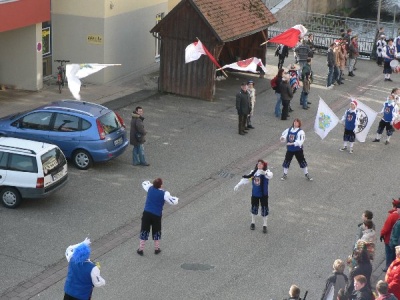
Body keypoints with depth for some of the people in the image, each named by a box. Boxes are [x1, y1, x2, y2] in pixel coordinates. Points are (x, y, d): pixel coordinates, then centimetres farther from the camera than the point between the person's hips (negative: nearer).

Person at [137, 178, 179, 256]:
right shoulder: (164, 194, -11)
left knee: (144, 231, 9)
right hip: (157, 215, -2)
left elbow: (144, 183, 20)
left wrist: (150, 183, 36)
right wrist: (176, 199, 14)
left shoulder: (150, 188, -1)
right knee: (156, 232, 16)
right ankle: (156, 249, 25)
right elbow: (173, 202, -8)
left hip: (146, 213, 2)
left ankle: (141, 249, 12)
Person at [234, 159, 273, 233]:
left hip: (263, 194, -4)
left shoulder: (266, 172, -16)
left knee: (264, 209, 3)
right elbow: (246, 178, -1)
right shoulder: (253, 172, -3)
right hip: (254, 194, 4)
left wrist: (264, 173, -59)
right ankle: (253, 223, 37)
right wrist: (238, 185, -7)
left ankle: (265, 225, 18)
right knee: (254, 208, 17)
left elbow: (270, 175, -39)